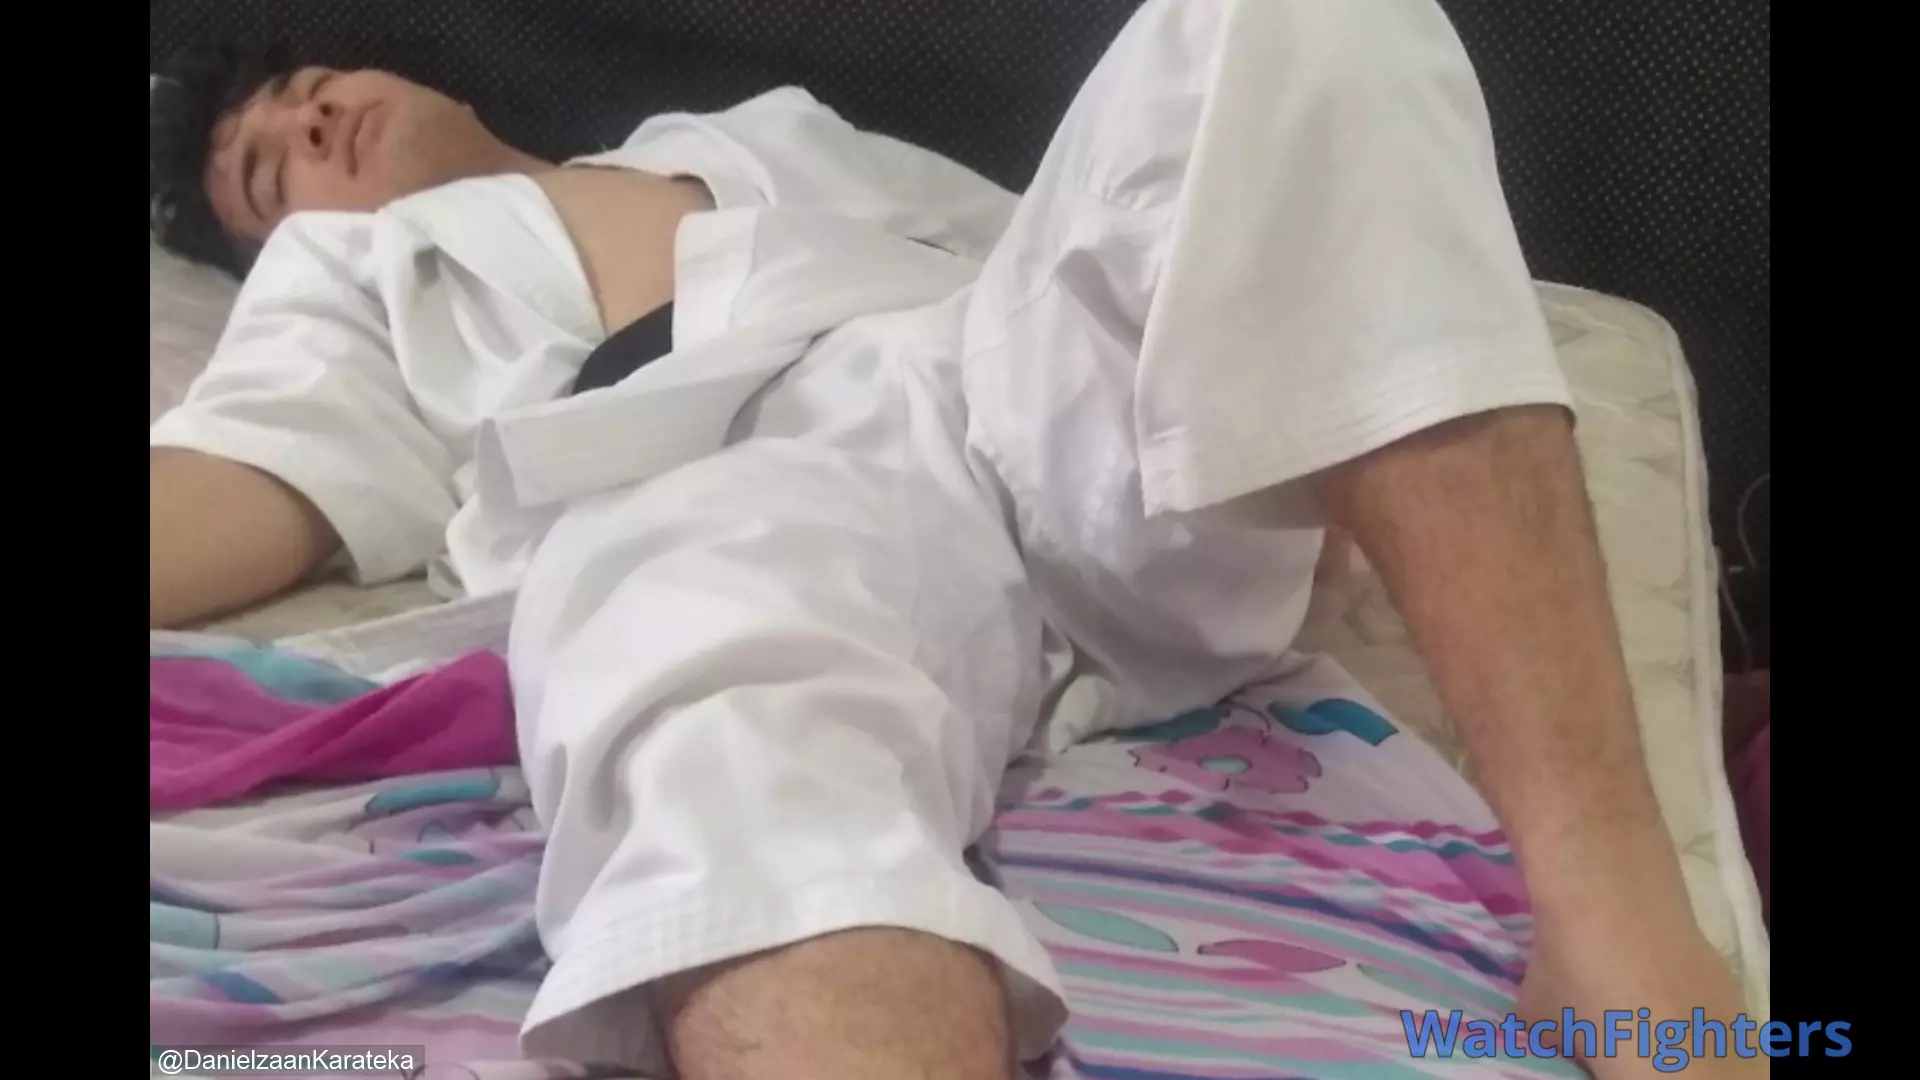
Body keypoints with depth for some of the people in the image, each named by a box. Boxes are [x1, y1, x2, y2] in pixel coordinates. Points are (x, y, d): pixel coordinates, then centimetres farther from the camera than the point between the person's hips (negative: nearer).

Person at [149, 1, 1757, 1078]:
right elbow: (253, 484, 14)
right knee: (730, 732, -40)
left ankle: (1611, 909, -37)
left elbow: (1066, 240, 34)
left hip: (1051, 383, 4)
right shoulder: (356, 268, 35)